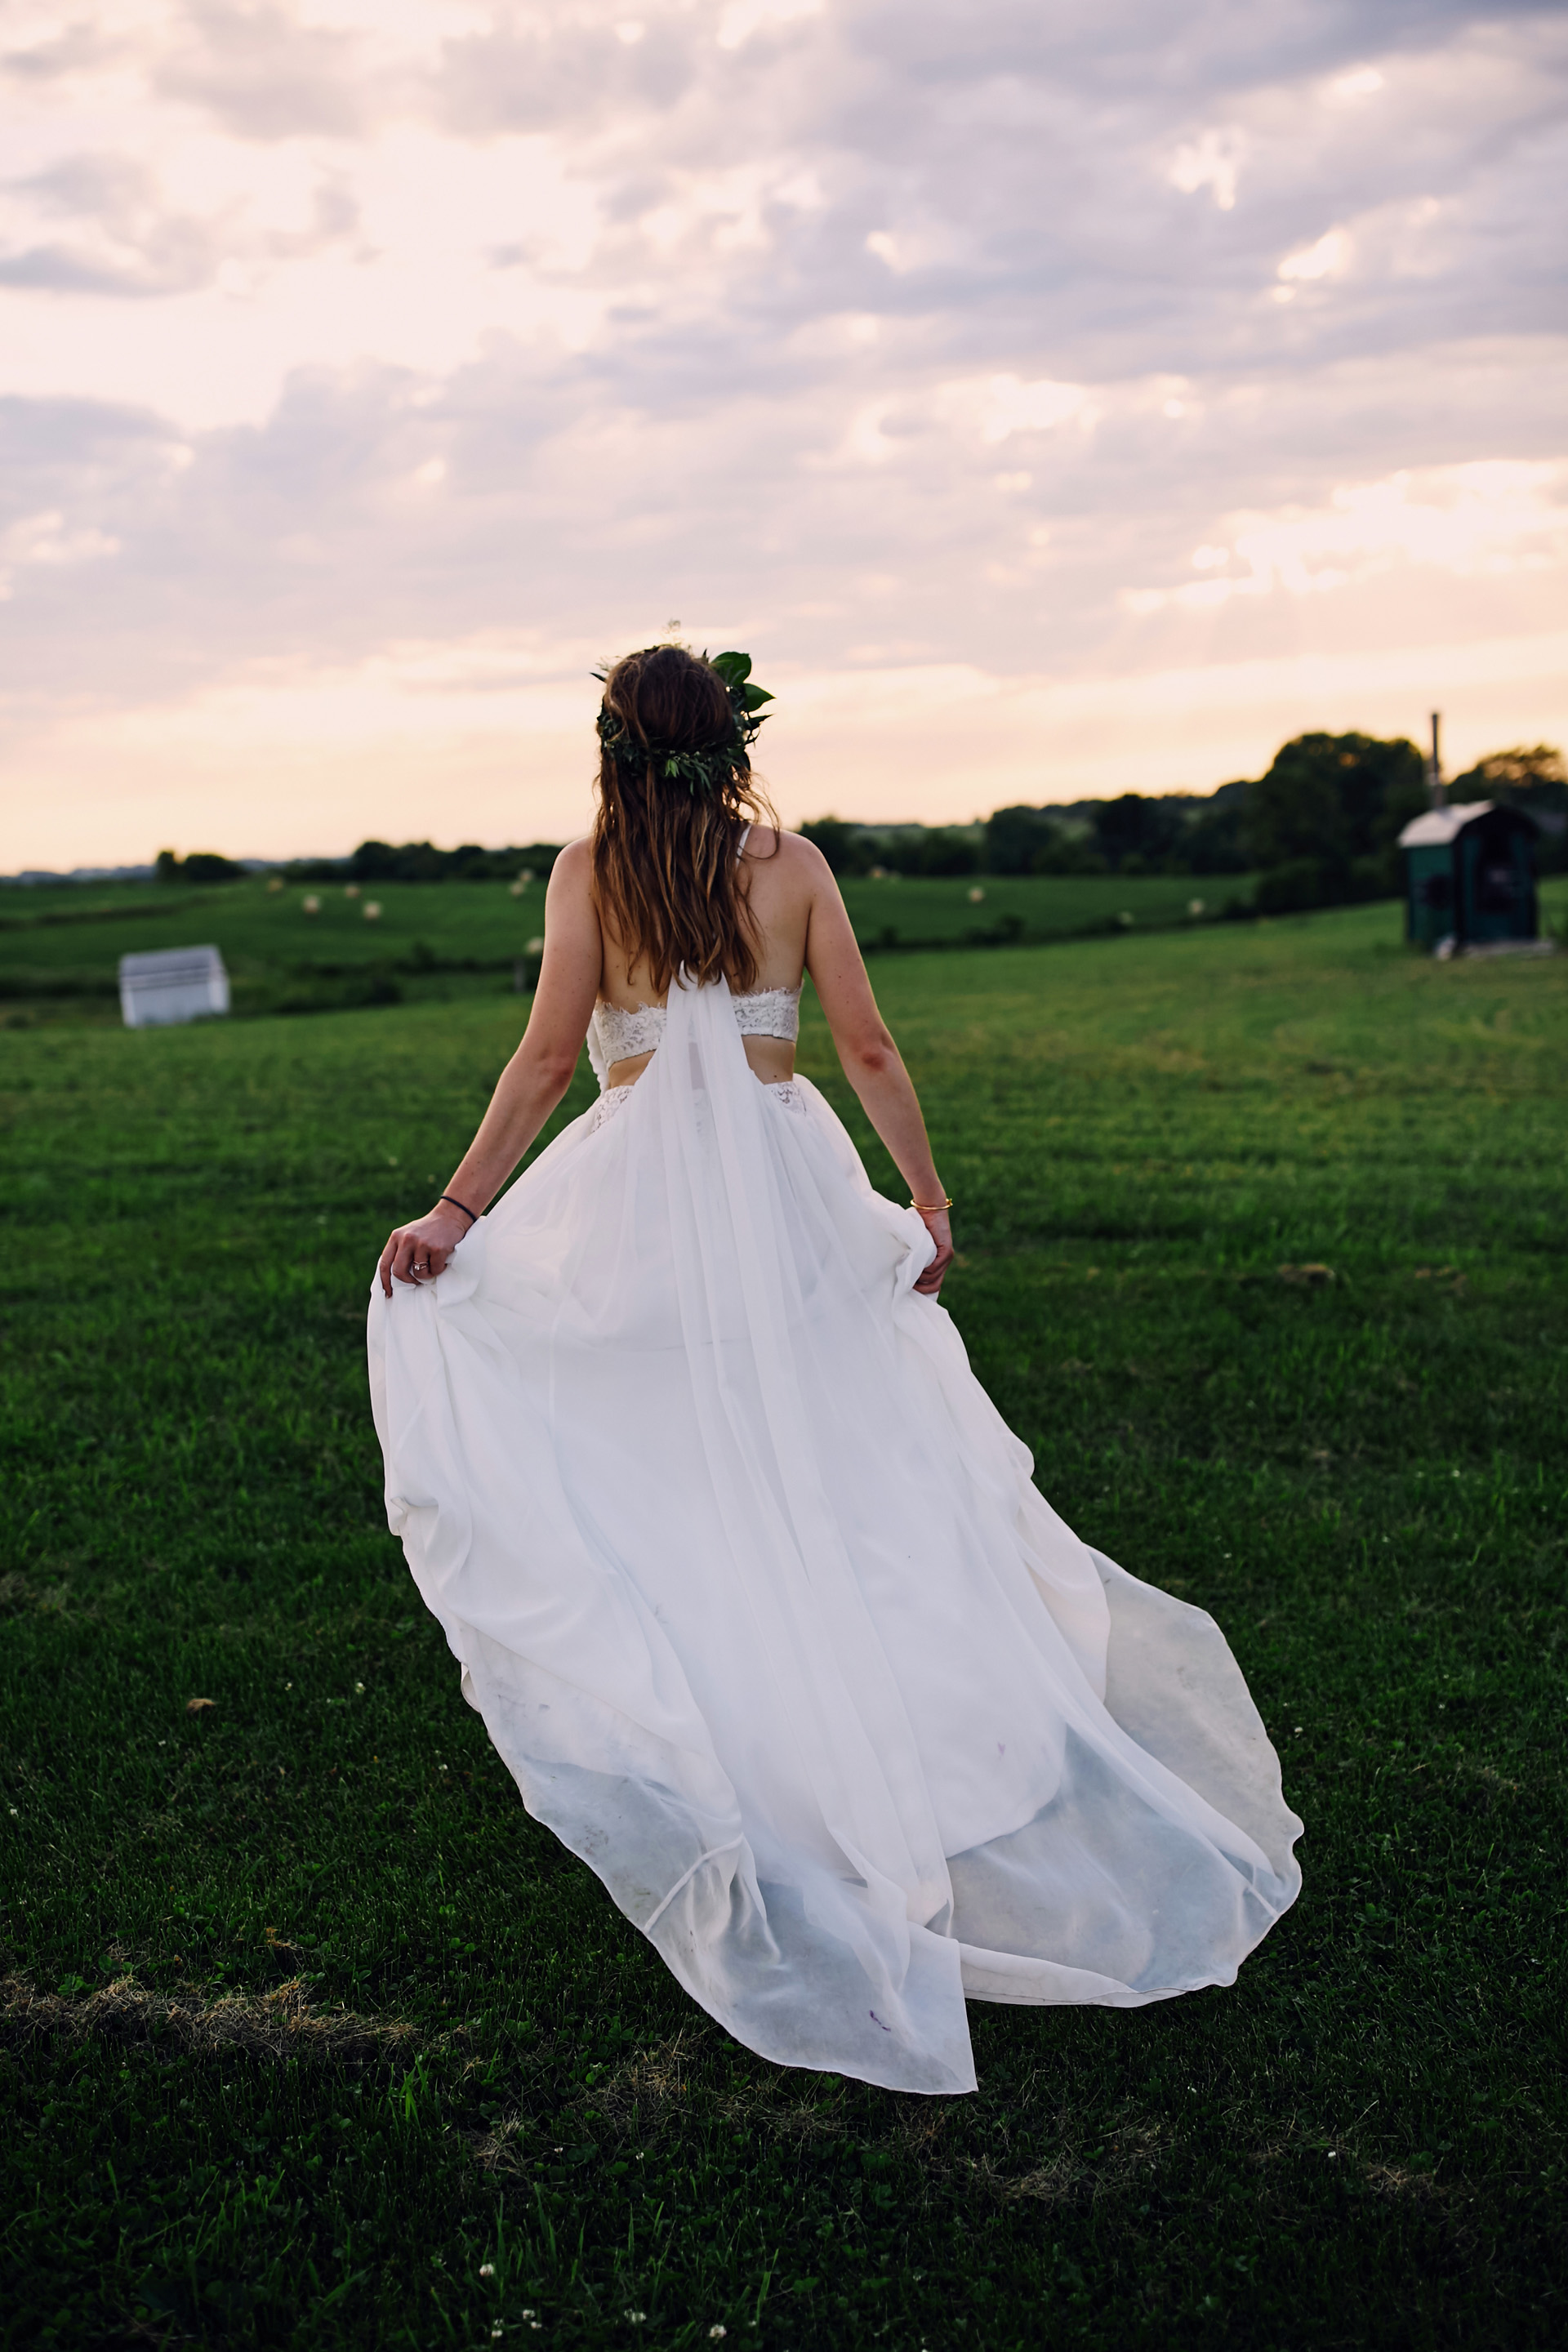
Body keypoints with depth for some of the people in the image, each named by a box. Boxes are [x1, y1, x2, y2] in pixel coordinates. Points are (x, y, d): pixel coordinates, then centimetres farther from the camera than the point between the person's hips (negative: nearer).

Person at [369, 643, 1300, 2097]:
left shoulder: (591, 868, -1)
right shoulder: (791, 863, 3)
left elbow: (548, 1058, -6)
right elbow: (866, 1048, 3)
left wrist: (456, 1211, -2)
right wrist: (927, 1190, 12)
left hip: (644, 1191, -2)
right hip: (788, 1185, 2)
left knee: (675, 1482, 7)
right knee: (844, 1480, 10)